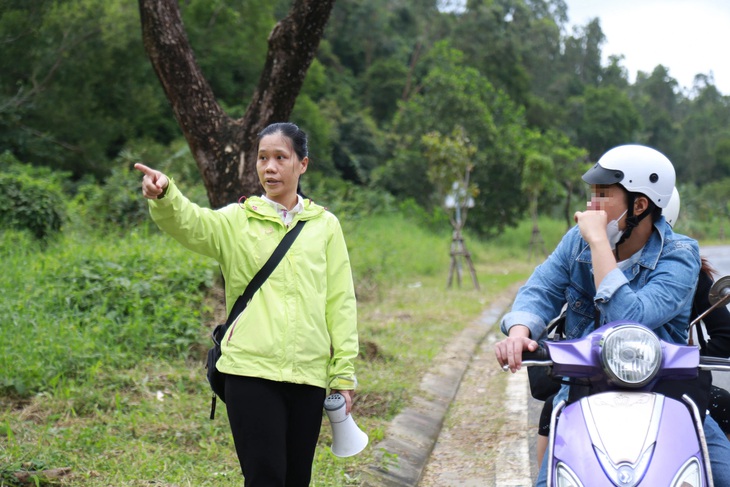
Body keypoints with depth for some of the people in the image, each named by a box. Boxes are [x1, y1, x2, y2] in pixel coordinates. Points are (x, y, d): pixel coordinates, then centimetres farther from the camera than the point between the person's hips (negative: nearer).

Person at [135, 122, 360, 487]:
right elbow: (188, 223, -17)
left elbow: (340, 302, 9)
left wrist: (344, 372, 4)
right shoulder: (236, 221, 4)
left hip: (309, 374, 2)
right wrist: (163, 196, -39)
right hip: (251, 371, -2)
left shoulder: (324, 225, 9)